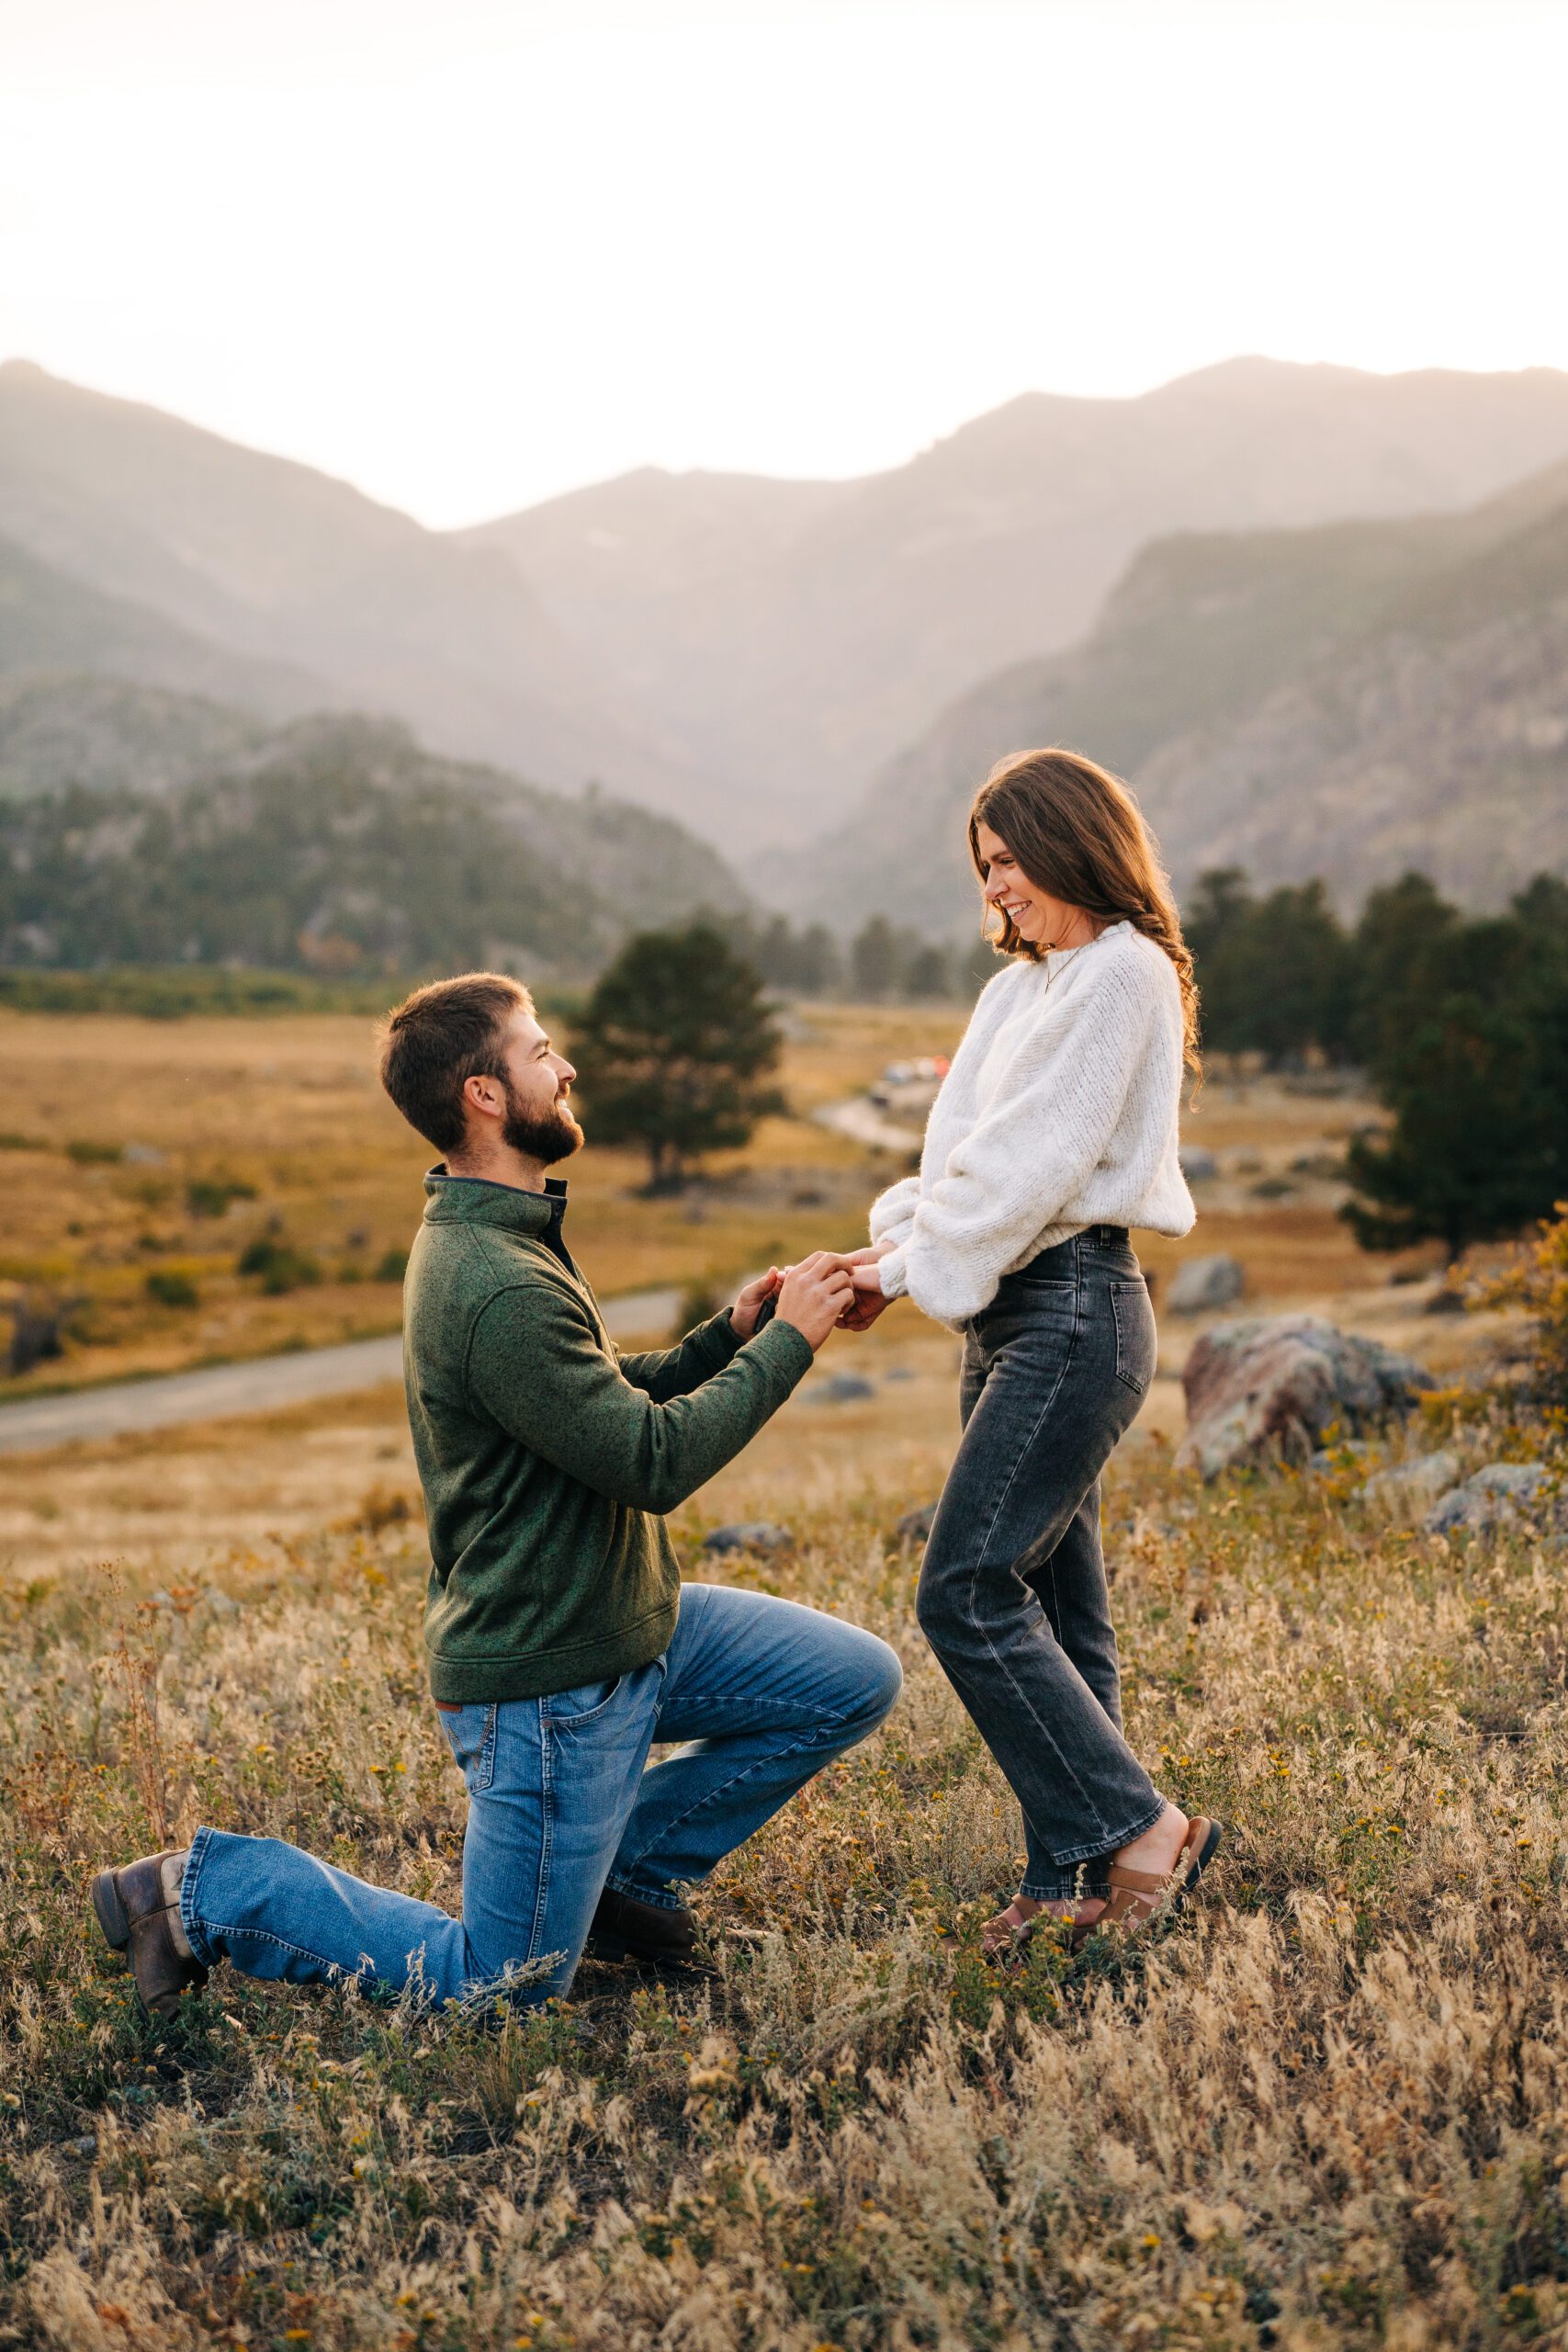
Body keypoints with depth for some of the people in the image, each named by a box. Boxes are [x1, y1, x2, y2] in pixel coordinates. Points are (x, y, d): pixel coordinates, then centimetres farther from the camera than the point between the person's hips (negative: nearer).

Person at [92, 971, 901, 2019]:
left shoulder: (507, 1242, 8)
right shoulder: (495, 1287, -27)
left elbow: (612, 1405, 15)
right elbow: (654, 1464, -26)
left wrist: (728, 1334, 1)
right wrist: (787, 1341, -17)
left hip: (632, 1621, 10)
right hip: (548, 1676, -10)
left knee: (858, 1682, 8)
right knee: (502, 1986, 1)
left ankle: (620, 1871, 17)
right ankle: (210, 1891, 12)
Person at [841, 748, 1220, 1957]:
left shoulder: (1123, 974, -9)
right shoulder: (1020, 985, 19)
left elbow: (1033, 1161, -15)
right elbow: (965, 1152, 15)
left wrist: (917, 1268, -11)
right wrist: (895, 1242, -1)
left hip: (1075, 1311, -9)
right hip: (1009, 1313, 9)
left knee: (967, 1593, -13)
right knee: (1053, 1603, 9)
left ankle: (1143, 1830, -5)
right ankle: (1073, 1877, 15)